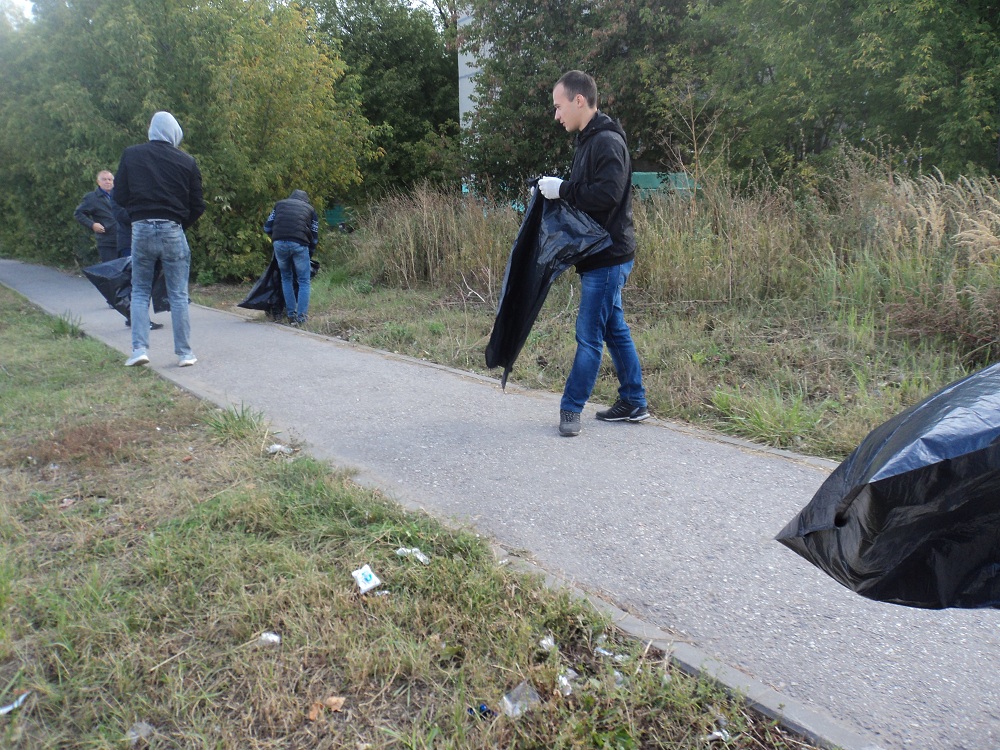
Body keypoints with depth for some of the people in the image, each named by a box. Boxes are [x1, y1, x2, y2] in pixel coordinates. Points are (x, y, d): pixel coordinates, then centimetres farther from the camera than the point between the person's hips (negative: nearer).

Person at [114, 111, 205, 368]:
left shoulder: (130, 155, 4)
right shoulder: (186, 161, 1)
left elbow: (120, 196, 5)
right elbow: (197, 206, 1)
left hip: (141, 230, 1)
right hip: (173, 231, -1)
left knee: (140, 292, 12)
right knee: (178, 295, 5)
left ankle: (139, 349, 2)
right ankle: (185, 353, 7)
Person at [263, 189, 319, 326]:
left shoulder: (280, 204, 25)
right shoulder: (310, 209, 22)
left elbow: (267, 228, 19)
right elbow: (314, 238, 17)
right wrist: (310, 254, 28)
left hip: (279, 243, 2)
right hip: (299, 244, -2)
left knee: (286, 278, 19)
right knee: (304, 281, 8)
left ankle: (291, 314, 18)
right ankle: (301, 317, 1)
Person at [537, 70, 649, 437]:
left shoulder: (607, 142, -14)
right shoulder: (590, 140, 17)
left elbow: (608, 194, -25)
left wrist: (563, 190, -18)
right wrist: (559, 188, 4)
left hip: (608, 257, -10)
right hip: (601, 255, 10)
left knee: (589, 334, -3)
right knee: (615, 329, 14)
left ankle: (571, 408, 6)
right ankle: (633, 403, 23)